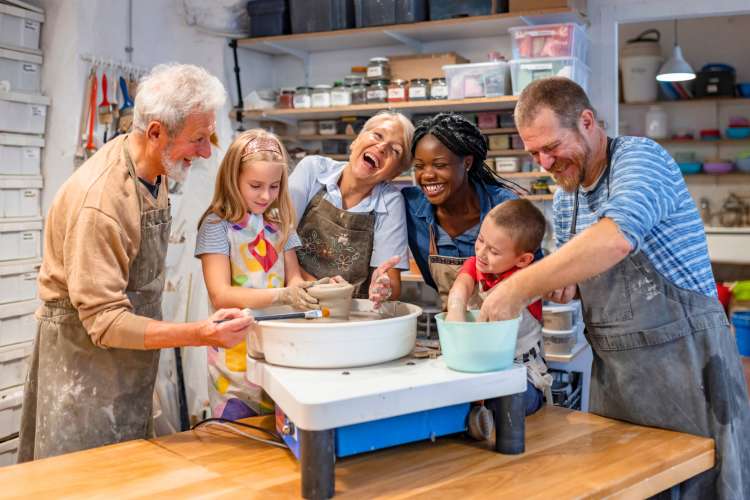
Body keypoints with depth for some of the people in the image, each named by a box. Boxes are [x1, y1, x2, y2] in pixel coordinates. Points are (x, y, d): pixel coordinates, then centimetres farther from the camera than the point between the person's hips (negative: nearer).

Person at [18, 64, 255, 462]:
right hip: (86, 351, -8)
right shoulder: (98, 200, -30)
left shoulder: (152, 165, -4)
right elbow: (104, 320, -28)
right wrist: (199, 335, -38)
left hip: (131, 348, 8)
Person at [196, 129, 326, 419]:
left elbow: (294, 279, 7)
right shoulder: (217, 225, -8)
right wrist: (282, 295, -29)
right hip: (235, 355, -4)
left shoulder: (280, 224, 9)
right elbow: (220, 296, -16)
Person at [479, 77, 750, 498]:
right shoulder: (565, 199, 10)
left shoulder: (640, 158, -14)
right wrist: (564, 286, -2)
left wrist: (519, 287, -32)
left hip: (684, 361, -7)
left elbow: (615, 239, -34)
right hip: (613, 371, 7)